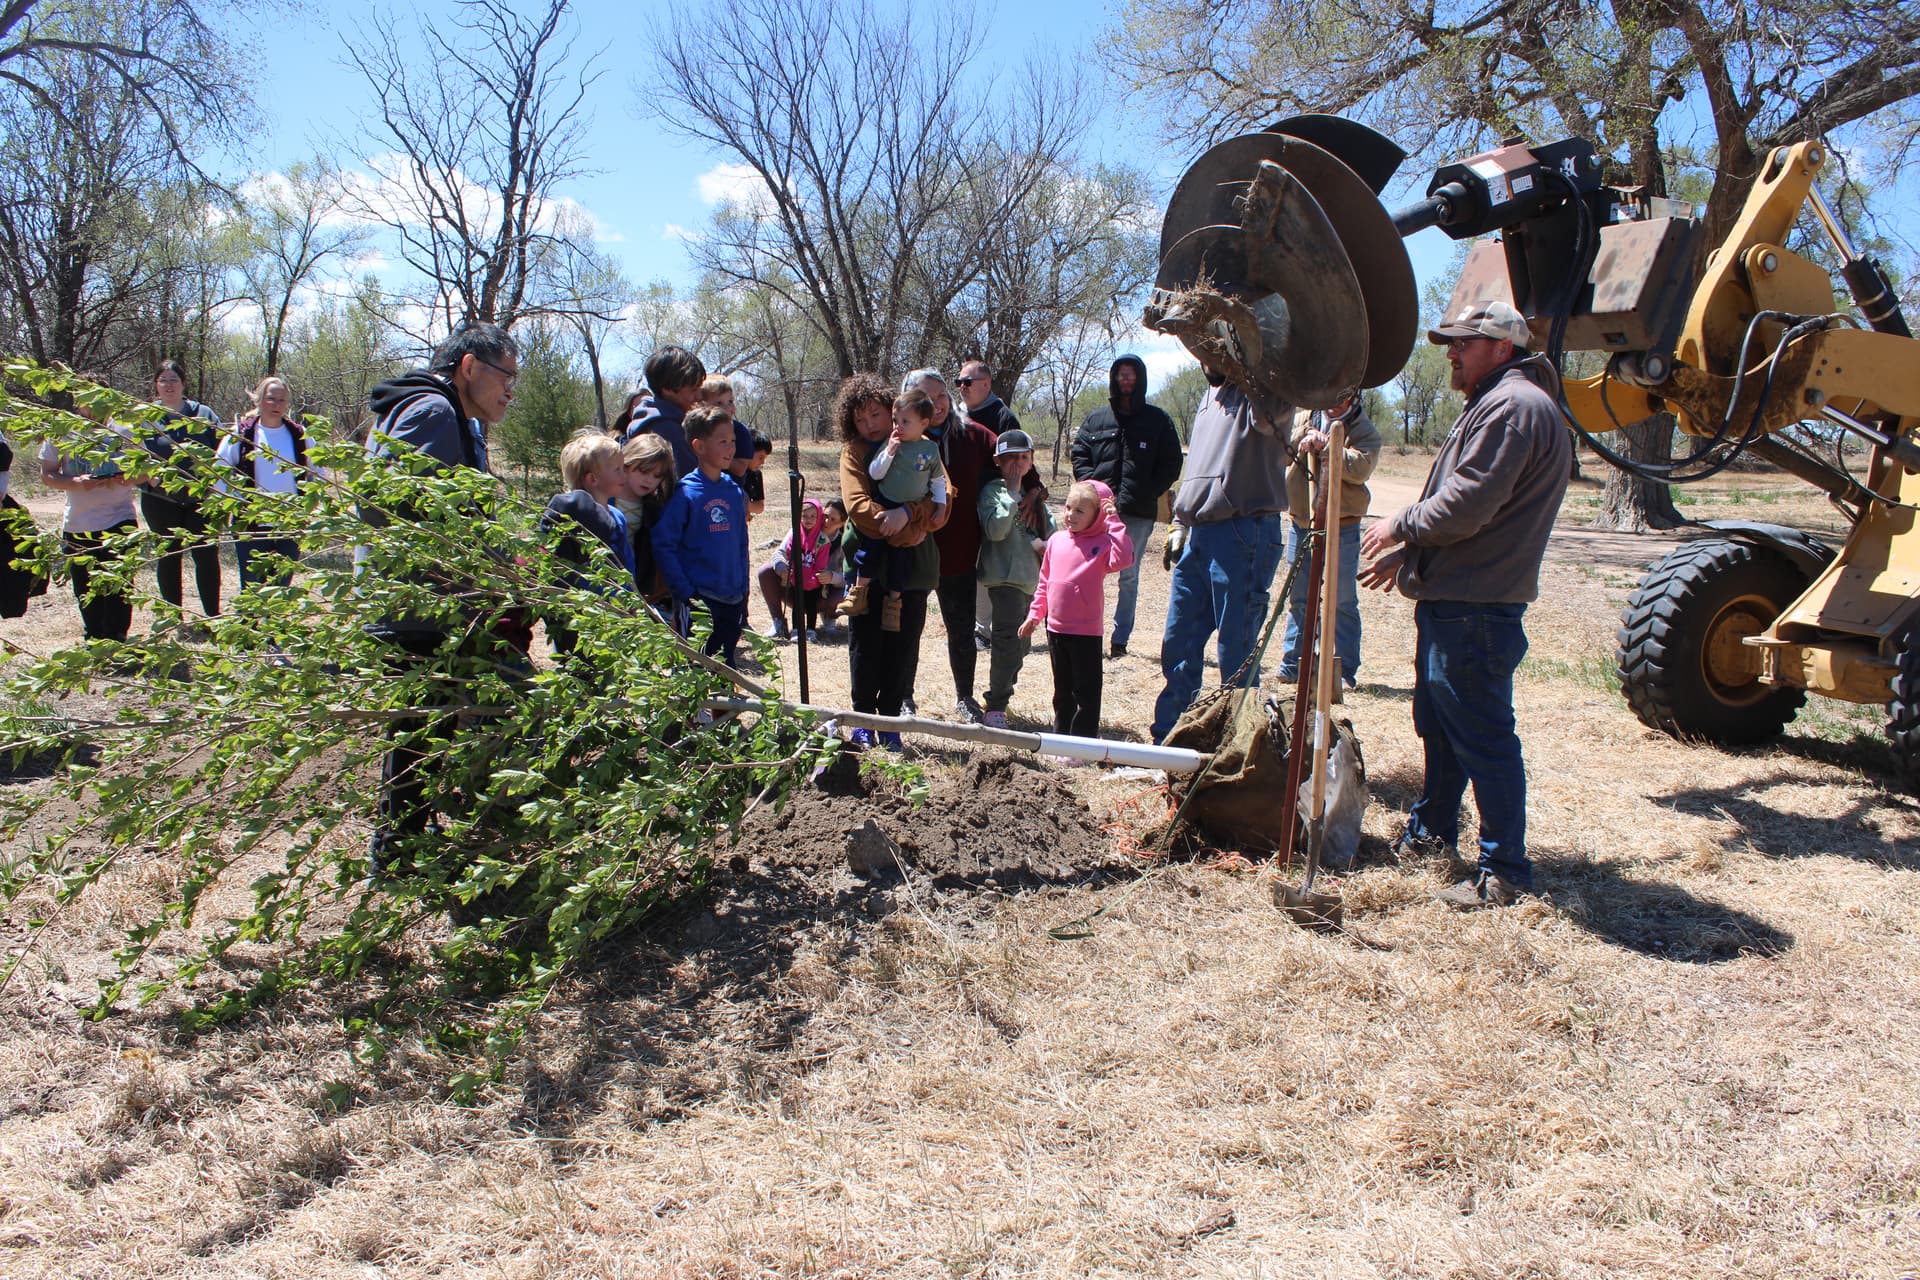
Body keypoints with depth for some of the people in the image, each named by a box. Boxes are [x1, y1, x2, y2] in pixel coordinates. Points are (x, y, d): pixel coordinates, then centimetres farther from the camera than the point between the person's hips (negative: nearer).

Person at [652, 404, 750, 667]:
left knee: (727, 666, 15)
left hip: (732, 599, 6)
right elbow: (663, 545, -13)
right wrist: (685, 592, -15)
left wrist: (743, 589, 10)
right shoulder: (685, 492, -12)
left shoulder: (734, 491, 6)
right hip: (697, 600, -5)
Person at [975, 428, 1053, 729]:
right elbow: (995, 530, -19)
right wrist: (1012, 493, -17)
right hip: (1004, 577, -8)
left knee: (1020, 645, 13)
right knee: (1008, 641, -16)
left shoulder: (1035, 494, 15)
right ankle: (995, 708, -12)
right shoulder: (993, 490, -5)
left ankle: (1000, 697, 25)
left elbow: (1051, 529, 15)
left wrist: (1044, 543, -7)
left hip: (1032, 579, 8)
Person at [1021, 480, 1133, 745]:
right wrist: (1035, 614, 13)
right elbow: (1045, 581, 14)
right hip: (1056, 627, 6)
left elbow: (1122, 559, -32)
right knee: (1062, 689, 19)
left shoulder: (1103, 543, -10)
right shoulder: (1057, 540, 6)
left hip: (1086, 631, -6)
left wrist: (1114, 523, -27)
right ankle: (1061, 734, 32)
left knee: (1086, 690, 2)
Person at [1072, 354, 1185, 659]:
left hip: (1138, 513, -1)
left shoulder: (1158, 420, 6)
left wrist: (1146, 494, -8)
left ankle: (1120, 639, 11)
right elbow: (1079, 455, 10)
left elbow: (1171, 464, 4)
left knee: (1129, 576, 6)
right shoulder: (1096, 419, 11)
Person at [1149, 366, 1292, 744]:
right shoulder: (1210, 395, 21)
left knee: (1236, 653, -3)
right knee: (1178, 643, 13)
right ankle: (1167, 738, 24)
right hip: (1198, 535, 9)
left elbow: (1271, 414, -31)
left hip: (1243, 532, -8)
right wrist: (1179, 522, 20)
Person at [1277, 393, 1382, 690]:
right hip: (1300, 522, 4)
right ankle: (1292, 665, 21)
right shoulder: (1302, 418, 8)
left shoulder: (1365, 432, -3)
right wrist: (1304, 441, -19)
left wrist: (1323, 447, -27)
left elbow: (1360, 467, -21)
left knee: (1343, 603, 1)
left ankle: (1347, 672, 10)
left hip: (1341, 528, -4)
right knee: (1298, 599, 12)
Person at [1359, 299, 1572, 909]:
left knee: (1482, 737, -6)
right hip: (1451, 598, 11)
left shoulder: (1514, 406, -15)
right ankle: (1430, 832, 37)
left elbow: (1464, 506, -22)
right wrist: (1406, 554, 19)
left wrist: (1400, 528, -7)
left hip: (1474, 610, -11)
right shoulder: (1493, 404, 21)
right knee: (1437, 724, 22)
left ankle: (1505, 873, 1)